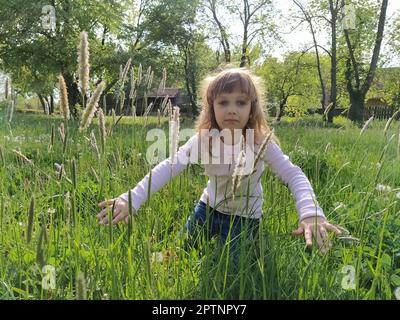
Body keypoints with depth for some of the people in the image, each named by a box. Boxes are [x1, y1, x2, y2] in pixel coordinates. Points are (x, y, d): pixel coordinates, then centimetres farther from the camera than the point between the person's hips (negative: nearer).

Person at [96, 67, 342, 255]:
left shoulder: (262, 142, -24)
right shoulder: (204, 139, -18)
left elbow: (294, 175, -32)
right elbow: (168, 167, -28)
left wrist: (311, 213, -52)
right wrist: (132, 199, -42)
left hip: (244, 217, -2)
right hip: (209, 208, 3)